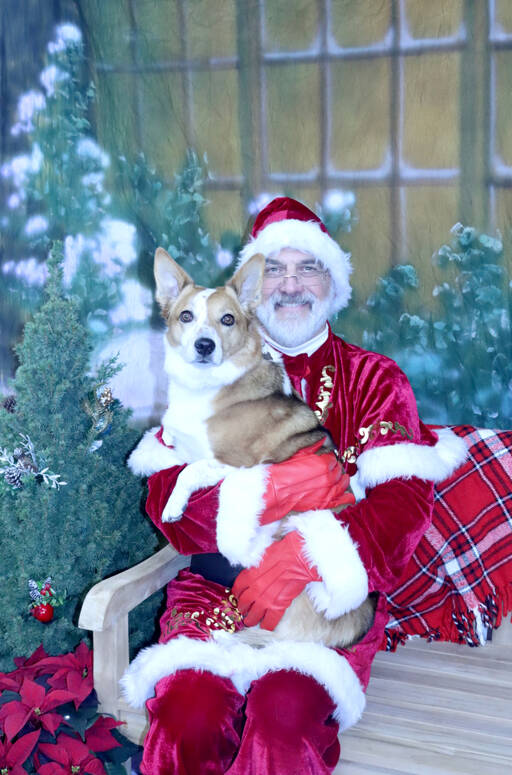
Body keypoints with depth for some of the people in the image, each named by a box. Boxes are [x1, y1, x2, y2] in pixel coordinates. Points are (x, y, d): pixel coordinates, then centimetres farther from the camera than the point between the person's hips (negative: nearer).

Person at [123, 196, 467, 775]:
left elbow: (404, 499, -6)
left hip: (330, 594, -1)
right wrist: (267, 490, -19)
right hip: (218, 588, 1)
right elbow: (164, 498, -1)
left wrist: (307, 555, -23)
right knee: (189, 714, -27)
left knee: (283, 713, -30)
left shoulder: (373, 379, 9)